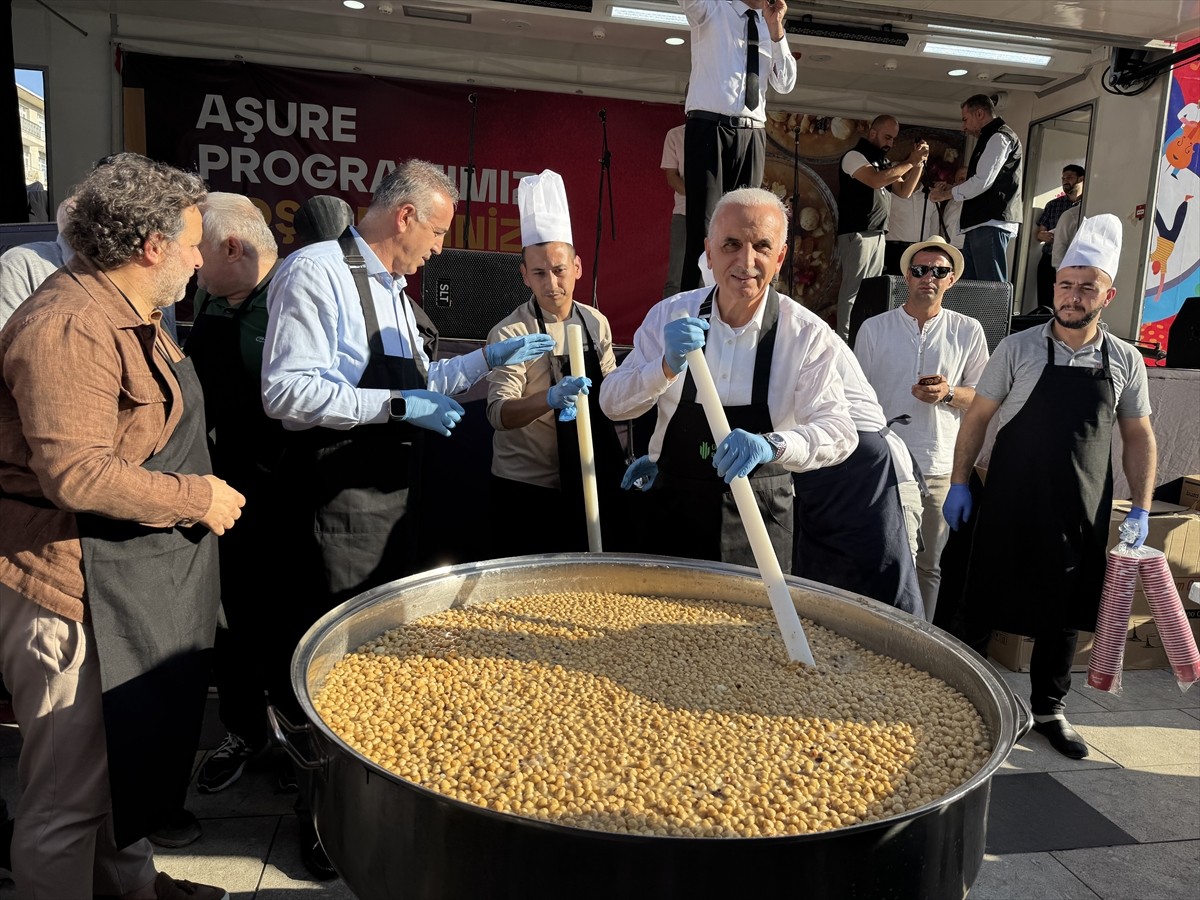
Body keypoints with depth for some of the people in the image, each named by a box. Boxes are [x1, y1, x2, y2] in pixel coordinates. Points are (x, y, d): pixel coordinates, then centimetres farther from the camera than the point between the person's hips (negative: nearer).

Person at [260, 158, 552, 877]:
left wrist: (490, 359, 18)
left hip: (396, 493, 9)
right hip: (340, 500, -9)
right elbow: (287, 391, -22)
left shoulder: (393, 288, 15)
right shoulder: (317, 273, -14)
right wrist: (396, 405, -22)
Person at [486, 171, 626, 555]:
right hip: (526, 487, -4)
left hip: (590, 482, 5)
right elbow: (499, 414, -25)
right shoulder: (510, 333, -14)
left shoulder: (596, 323, 2)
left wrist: (618, 465, 8)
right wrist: (551, 399, -43)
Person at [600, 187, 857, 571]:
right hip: (674, 510, 2)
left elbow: (839, 431, -19)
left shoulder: (808, 335, -12)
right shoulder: (670, 315, -6)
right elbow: (612, 404, -8)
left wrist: (771, 445, -39)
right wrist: (667, 366, -28)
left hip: (761, 515, -1)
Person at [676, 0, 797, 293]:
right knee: (704, 225, -12)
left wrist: (776, 29, -1)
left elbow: (786, 84, 8)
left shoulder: (772, 29, 19)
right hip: (709, 128, -4)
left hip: (752, 136, 5)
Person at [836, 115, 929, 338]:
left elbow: (905, 191, 19)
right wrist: (910, 162, -13)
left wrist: (920, 162, 7)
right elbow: (876, 181, -21)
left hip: (878, 234, 8)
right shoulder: (854, 156, -5)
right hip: (857, 233, -8)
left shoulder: (884, 162, 19)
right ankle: (846, 341, -11)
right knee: (853, 288, -11)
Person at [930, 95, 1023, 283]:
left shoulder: (999, 138, -8)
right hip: (982, 224, 11)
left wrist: (946, 194, -3)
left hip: (991, 224, -11)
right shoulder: (990, 139, 24)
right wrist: (952, 189, 13)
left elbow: (982, 181, -16)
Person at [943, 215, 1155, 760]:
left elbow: (1138, 436, 10)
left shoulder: (1125, 362, 3)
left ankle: (1048, 710, 31)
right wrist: (959, 484, -4)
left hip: (1082, 514, 3)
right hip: (1010, 505, -2)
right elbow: (977, 417, 0)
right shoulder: (1018, 348, -4)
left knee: (1066, 614, 12)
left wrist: (1141, 509, 4)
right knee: (984, 603, 6)